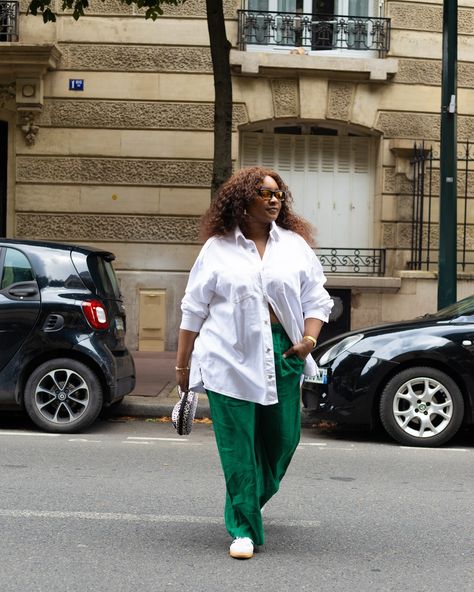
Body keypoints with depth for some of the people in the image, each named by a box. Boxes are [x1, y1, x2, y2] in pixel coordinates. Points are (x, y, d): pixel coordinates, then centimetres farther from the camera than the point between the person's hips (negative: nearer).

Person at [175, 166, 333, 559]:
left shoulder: (295, 245, 11)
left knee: (282, 438, 7)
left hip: (282, 353, 3)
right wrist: (182, 364, 8)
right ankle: (243, 529, 3)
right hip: (230, 359, -3)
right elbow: (194, 309, 9)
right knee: (237, 446, -4)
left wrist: (309, 339, -6)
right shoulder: (218, 248, 6)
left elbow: (317, 300, 12)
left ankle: (253, 501, 35)